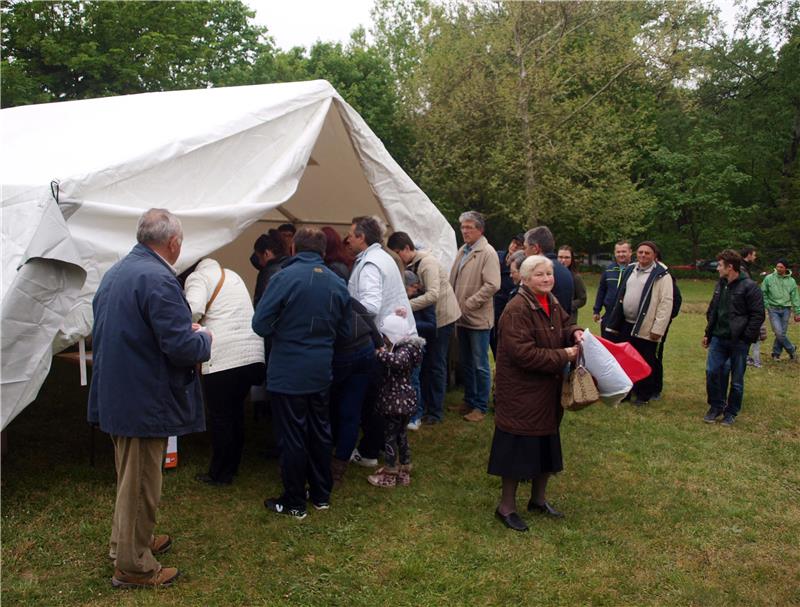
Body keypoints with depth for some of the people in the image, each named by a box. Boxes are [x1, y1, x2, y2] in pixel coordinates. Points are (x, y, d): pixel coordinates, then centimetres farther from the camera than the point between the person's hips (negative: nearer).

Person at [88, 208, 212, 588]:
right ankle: (132, 566, 20)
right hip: (145, 400, -9)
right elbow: (182, 347, -26)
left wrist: (186, 331, 15)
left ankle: (126, 542, 42)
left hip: (115, 395, 9)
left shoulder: (115, 273, 8)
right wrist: (204, 338, -4)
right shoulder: (159, 280, -22)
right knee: (141, 483, 6)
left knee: (130, 476, 25)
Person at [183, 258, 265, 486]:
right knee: (236, 412, 19)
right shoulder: (232, 275, 23)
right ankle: (232, 466, 30)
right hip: (253, 354, 7)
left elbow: (193, 310, -18)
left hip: (222, 358, -7)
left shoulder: (197, 277, 1)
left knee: (219, 418, 5)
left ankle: (219, 474, 15)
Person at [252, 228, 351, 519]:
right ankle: (321, 495, 30)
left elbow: (260, 324, -15)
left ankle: (294, 502, 19)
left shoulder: (284, 278, -16)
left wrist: (282, 332, 5)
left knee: (291, 437, 6)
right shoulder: (338, 284, 1)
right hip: (321, 372, 5)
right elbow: (343, 330, 10)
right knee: (320, 432, 18)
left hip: (287, 372, -5)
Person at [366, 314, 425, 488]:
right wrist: (383, 352, 7)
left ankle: (390, 475, 15)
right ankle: (404, 470, 32)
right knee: (401, 434, 20)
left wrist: (382, 353, -34)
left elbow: (398, 361, -45)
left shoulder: (404, 350, -22)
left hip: (396, 401, -10)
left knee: (390, 436, 3)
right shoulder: (401, 348, 8)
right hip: (403, 401, 10)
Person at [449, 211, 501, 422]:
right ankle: (469, 400, 32)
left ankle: (481, 406, 16)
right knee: (465, 363, 17)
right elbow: (453, 280, 16)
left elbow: (492, 285, -20)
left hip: (478, 318, -7)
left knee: (480, 365, 3)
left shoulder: (488, 253, -12)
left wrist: (468, 305, -18)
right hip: (462, 317, 7)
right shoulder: (462, 250, 10)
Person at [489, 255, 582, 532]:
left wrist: (574, 333, -3)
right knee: (519, 447, 1)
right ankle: (506, 506, 19)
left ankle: (538, 498, 38)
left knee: (547, 445, 19)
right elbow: (524, 353, -28)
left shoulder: (552, 303, 6)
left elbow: (564, 325, 22)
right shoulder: (516, 311, -22)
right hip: (521, 393, -9)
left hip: (547, 391, 9)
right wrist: (563, 356, -22)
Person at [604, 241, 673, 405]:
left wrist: (658, 329, -18)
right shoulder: (629, 270, 11)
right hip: (626, 324, 6)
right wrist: (615, 321, 13)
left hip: (646, 328, -6)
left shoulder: (661, 275, -9)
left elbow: (666, 303, -14)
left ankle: (644, 395, 20)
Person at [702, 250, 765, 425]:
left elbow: (758, 315, -12)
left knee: (737, 379, 6)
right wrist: (708, 333, 14)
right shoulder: (720, 285, 10)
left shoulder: (749, 287, -12)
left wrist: (746, 337, -16)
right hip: (718, 338, 6)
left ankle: (731, 412, 20)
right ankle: (716, 406, 18)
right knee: (712, 371, 0)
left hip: (738, 341, -6)